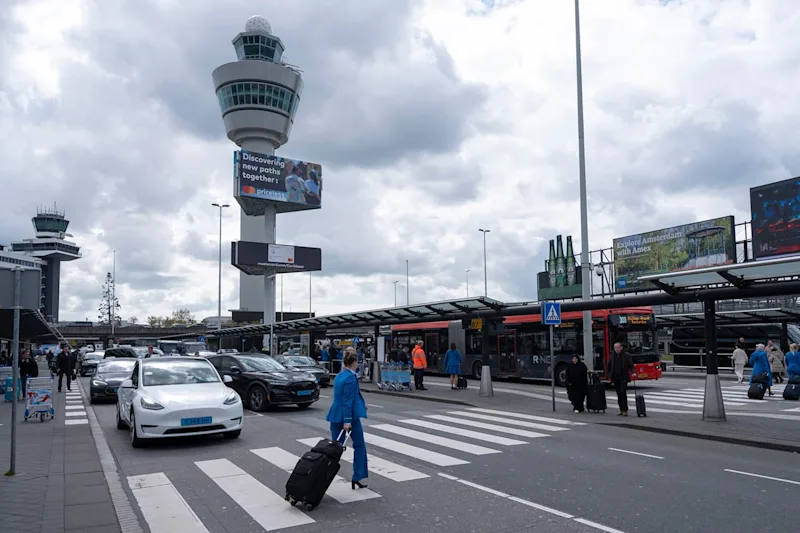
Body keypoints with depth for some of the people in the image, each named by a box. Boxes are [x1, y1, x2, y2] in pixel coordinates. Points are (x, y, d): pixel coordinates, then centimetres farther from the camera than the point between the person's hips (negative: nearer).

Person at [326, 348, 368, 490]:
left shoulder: (339, 376, 12)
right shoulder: (351, 378, -16)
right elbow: (348, 401, -21)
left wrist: (361, 404, 38)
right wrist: (347, 421, -23)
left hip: (335, 415, 8)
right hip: (350, 416, -7)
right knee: (359, 446, 10)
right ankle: (357, 478, 14)